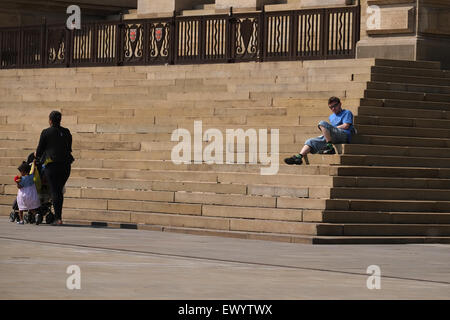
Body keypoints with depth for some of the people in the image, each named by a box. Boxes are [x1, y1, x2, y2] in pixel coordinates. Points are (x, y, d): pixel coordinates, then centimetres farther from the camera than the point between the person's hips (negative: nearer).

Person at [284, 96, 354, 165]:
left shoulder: (347, 113, 11)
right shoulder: (331, 117, 33)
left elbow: (346, 126, -4)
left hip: (344, 135, -8)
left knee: (322, 123, -27)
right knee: (310, 142, -5)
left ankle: (330, 147, -29)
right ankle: (298, 157, -22)